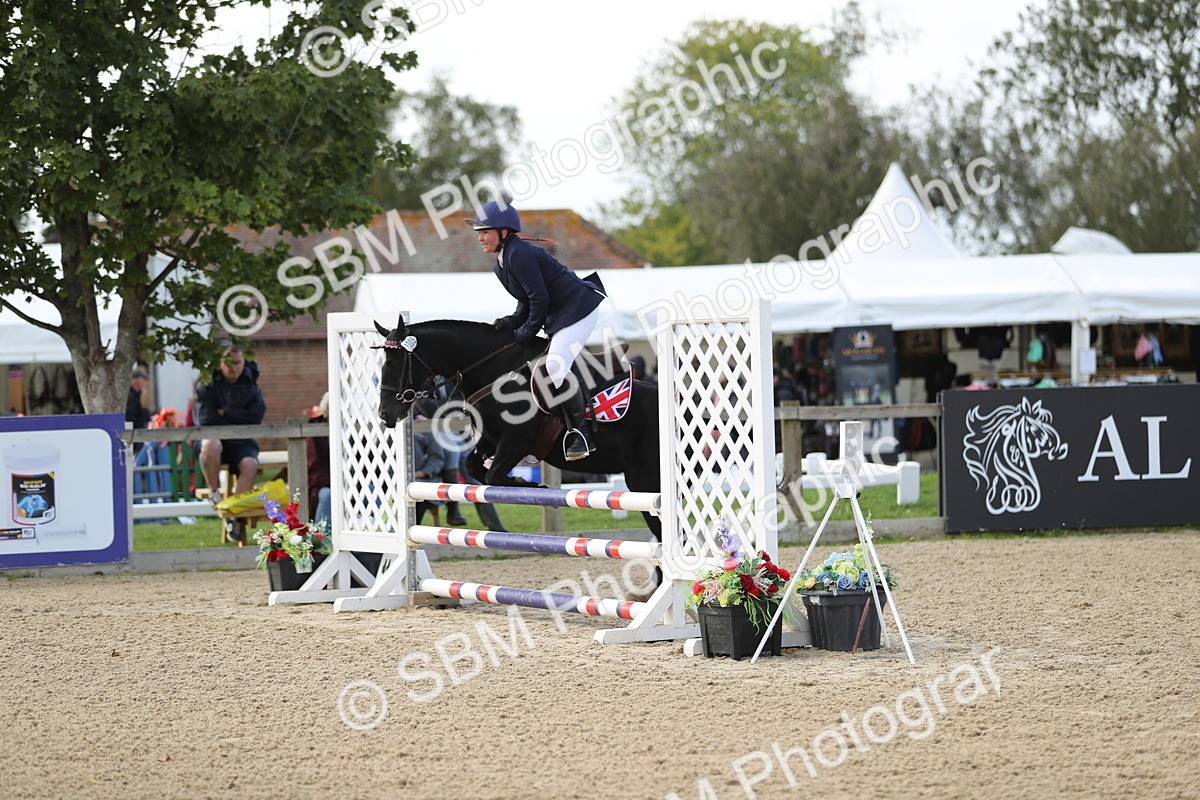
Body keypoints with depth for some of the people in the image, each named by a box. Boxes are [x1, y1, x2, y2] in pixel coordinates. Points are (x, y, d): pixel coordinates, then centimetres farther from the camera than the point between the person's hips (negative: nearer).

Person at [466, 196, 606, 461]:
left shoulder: (518, 253, -20)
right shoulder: (502, 264, 13)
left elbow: (539, 298, -21)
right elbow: (527, 301, 17)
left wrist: (527, 332, -11)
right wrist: (512, 322, 0)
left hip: (578, 309, -11)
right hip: (558, 315, 11)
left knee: (555, 366, -23)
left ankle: (580, 433, -16)